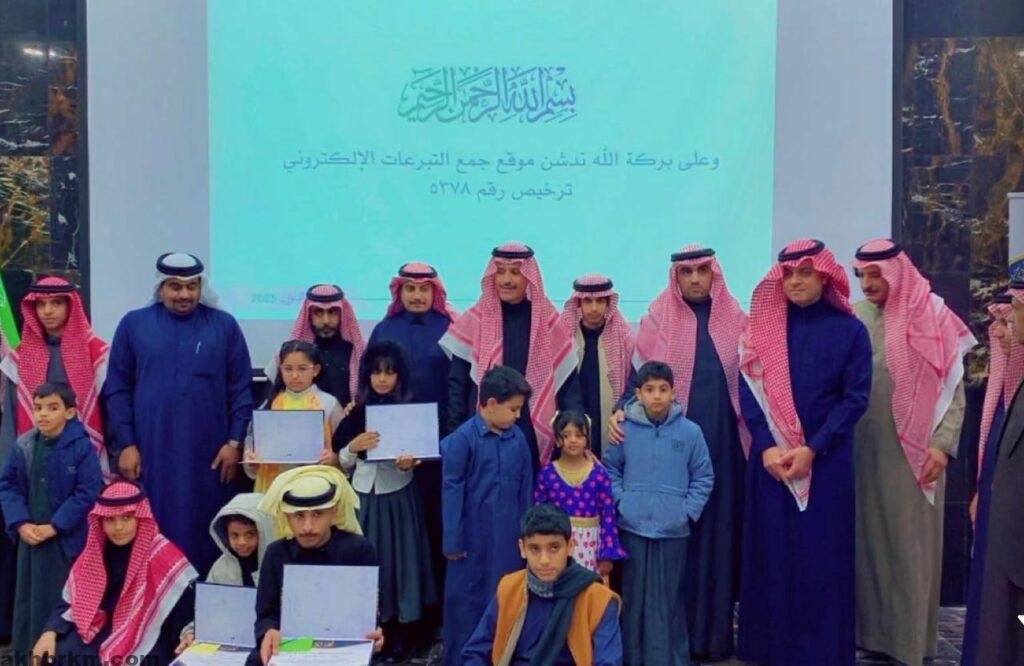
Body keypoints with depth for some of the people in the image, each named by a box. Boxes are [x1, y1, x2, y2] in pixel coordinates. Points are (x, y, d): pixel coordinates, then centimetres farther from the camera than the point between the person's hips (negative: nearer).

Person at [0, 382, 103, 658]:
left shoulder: (81, 447, -14)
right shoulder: (23, 446, 1)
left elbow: (89, 492, -16)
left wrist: (54, 527, -16)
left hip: (65, 540, -5)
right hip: (29, 537, 5)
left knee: (61, 602, 3)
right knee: (27, 600, 15)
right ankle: (24, 653, 29)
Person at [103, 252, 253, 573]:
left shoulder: (224, 326, 4)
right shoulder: (133, 324, 5)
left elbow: (241, 389, 3)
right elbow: (117, 389, 5)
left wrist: (234, 442, -2)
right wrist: (125, 444, -2)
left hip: (209, 453, 0)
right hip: (150, 452, 0)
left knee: (205, 530, 5)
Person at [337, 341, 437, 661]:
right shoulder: (356, 411, 0)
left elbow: (418, 461, -1)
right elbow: (342, 465, 2)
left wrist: (407, 464, -22)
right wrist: (354, 446, -17)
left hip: (399, 496, -1)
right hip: (364, 496, 1)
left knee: (399, 558, 5)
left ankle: (401, 635, 17)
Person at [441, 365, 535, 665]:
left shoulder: (518, 438, 1)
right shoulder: (462, 439, -13)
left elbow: (525, 488, 8)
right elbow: (452, 491, -11)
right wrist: (453, 541, -9)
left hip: (509, 537, 4)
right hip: (474, 536, -4)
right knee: (468, 599, 8)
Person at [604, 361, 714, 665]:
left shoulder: (690, 431, -4)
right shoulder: (625, 429, -4)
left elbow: (704, 477, 4)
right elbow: (610, 469, 8)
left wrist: (688, 511, -3)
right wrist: (619, 501, -3)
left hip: (673, 531, 0)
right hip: (632, 528, 1)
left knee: (669, 600, 4)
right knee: (634, 597, 11)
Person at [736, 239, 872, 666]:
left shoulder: (849, 330, 0)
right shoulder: (763, 328, 5)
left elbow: (856, 397, -4)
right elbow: (749, 391, 1)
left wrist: (812, 449, -13)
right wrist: (767, 446, -12)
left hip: (827, 461, -1)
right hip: (771, 458, 2)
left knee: (823, 558, 3)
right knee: (771, 555, 6)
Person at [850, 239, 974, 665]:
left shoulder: (934, 319, -2)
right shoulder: (853, 319, 5)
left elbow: (954, 391, -2)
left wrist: (942, 445, -12)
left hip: (914, 451, -2)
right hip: (861, 449, 3)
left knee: (910, 543, 3)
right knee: (866, 540, 8)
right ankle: (870, 631, 20)